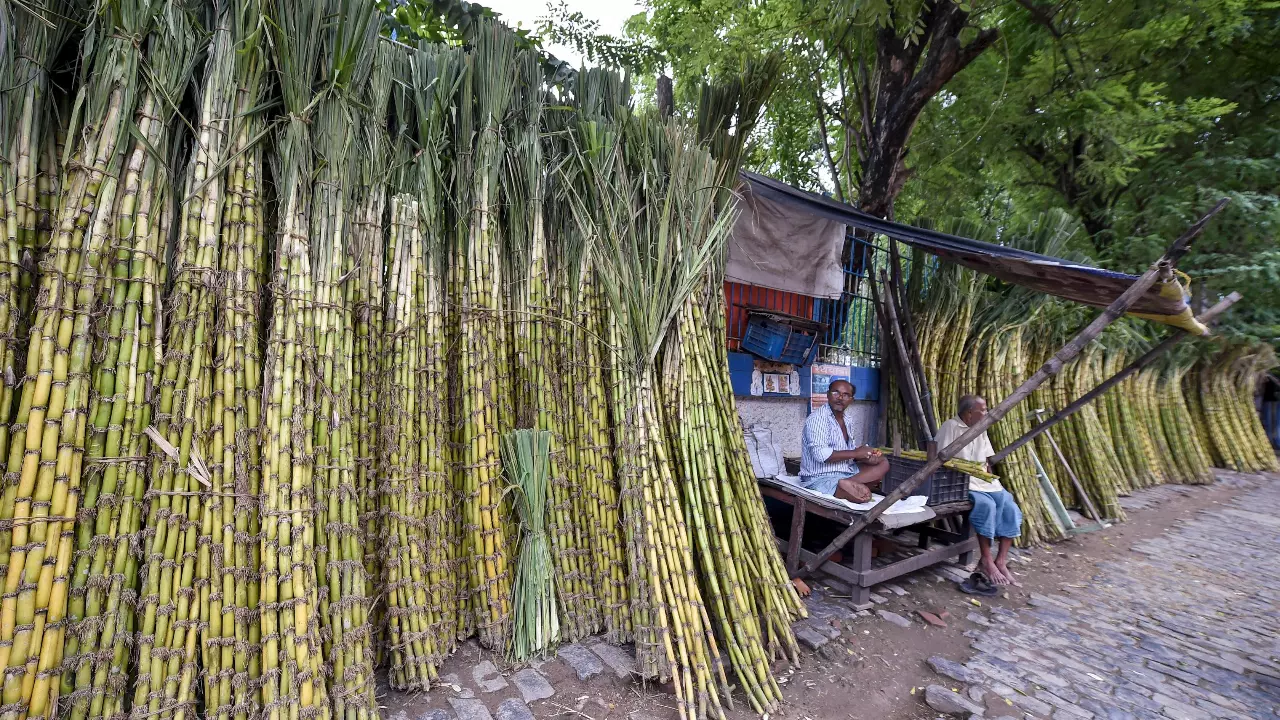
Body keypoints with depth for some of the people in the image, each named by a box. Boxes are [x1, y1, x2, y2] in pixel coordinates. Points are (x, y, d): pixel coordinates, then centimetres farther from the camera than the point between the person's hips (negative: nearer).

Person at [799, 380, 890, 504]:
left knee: (883, 463, 1)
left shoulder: (845, 420, 13)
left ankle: (849, 484, -15)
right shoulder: (817, 418, -16)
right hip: (820, 478, -10)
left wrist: (865, 455, -6)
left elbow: (848, 450, 16)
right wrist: (855, 453, -18)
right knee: (864, 495, -28)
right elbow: (820, 454, -26)